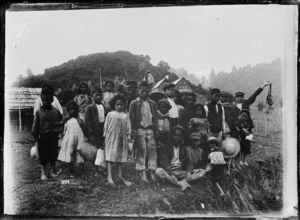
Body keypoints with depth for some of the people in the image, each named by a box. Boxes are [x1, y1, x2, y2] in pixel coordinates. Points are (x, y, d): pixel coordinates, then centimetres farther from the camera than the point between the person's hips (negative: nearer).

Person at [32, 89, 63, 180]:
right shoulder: (38, 112, -3)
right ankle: (43, 173, 12)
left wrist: (58, 131, 1)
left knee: (53, 154, 10)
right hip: (43, 137, -1)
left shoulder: (56, 111, 1)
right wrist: (36, 136, -4)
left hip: (53, 137, 1)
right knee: (42, 155, 3)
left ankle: (52, 171, 25)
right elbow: (35, 126, 0)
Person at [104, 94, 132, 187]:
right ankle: (109, 176, -12)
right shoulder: (110, 114, 3)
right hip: (112, 138, -3)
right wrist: (105, 136, 2)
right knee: (111, 156, -8)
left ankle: (120, 175, 21)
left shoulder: (125, 116, 9)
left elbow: (128, 128, 11)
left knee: (120, 156, 10)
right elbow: (106, 126, 5)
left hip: (122, 139, 3)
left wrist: (128, 137, 4)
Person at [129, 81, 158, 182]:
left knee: (152, 150, -1)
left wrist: (156, 129, 8)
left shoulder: (152, 103, 14)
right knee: (141, 150, -3)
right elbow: (131, 117, 0)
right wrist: (133, 130, -8)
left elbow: (155, 117, 15)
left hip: (150, 129, 3)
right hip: (140, 129, -3)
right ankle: (142, 173, 2)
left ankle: (153, 172, 4)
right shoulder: (134, 103, 3)